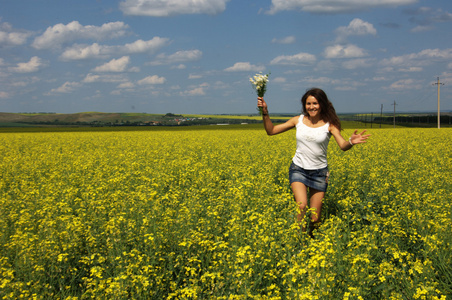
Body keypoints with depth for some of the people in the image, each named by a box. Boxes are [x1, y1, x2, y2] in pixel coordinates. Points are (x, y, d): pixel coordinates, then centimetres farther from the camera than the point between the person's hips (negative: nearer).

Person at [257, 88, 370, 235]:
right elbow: (271, 131, 2)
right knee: (302, 206, -26)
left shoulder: (329, 124, -7)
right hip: (298, 169, 1)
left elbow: (343, 146, -19)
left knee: (315, 219, 3)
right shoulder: (298, 120, -1)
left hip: (319, 172, 0)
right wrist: (265, 112, -12)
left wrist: (351, 142, -42)